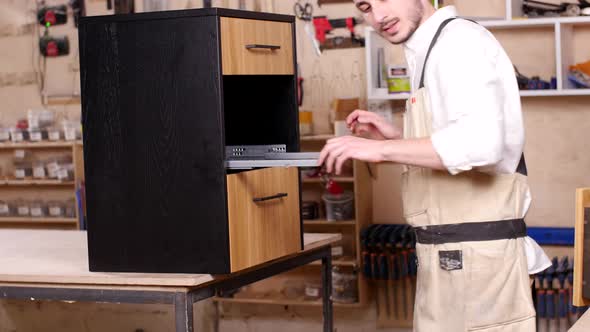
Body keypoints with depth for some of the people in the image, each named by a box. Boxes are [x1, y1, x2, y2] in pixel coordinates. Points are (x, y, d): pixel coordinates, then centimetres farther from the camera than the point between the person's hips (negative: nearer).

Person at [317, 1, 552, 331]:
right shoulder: (432, 50, 17)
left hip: (474, 254, -10)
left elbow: (482, 141, -29)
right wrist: (397, 138, 12)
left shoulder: (458, 39, -13)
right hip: (455, 254, 10)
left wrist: (381, 149, -26)